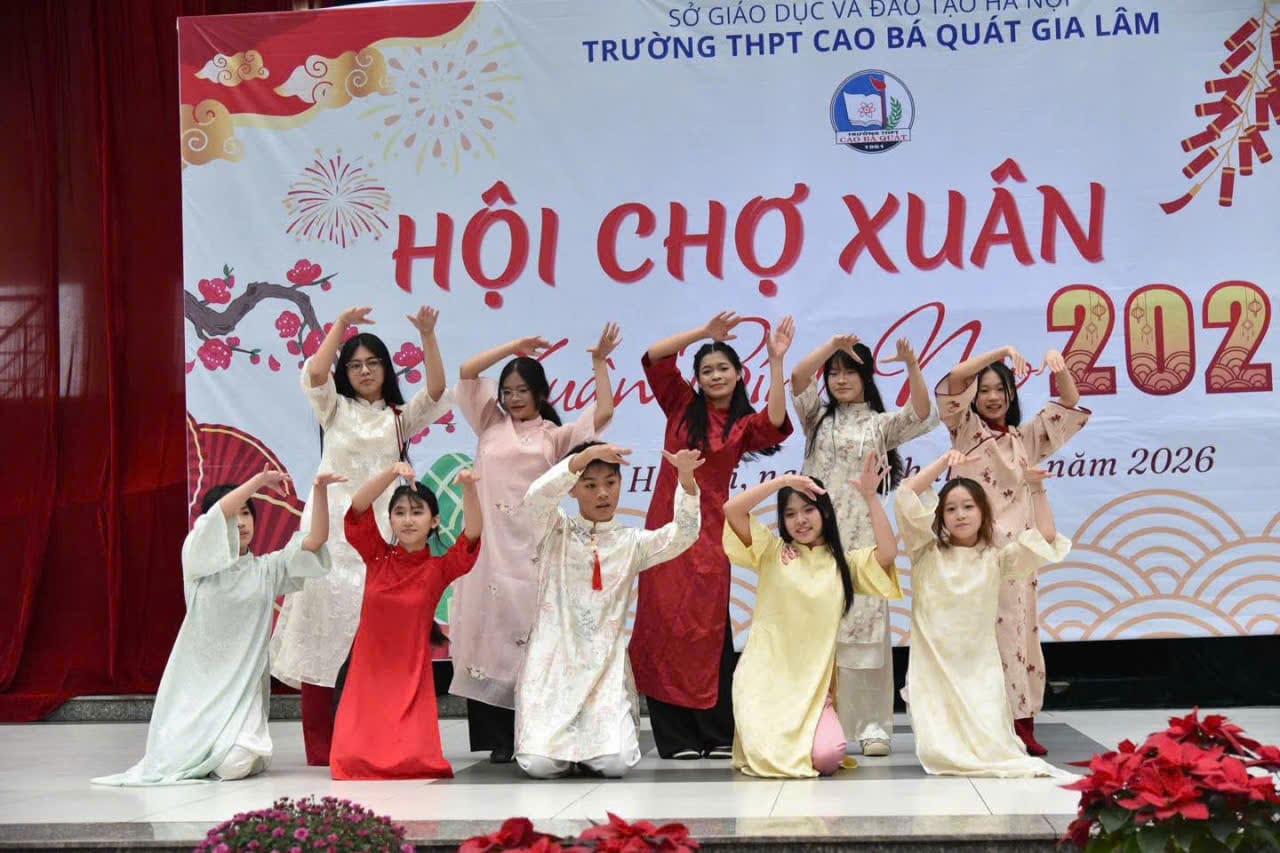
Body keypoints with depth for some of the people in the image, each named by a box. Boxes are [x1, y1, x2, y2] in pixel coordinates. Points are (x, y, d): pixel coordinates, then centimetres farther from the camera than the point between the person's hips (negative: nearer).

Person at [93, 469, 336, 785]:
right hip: (199, 683, 0)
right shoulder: (200, 562, 2)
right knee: (179, 758, -15)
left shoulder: (266, 569, 10)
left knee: (235, 765, -20)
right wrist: (259, 480, -21)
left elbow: (315, 540, 0)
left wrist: (320, 491, -14)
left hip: (243, 685, 1)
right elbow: (216, 515, -16)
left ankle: (247, 744, 16)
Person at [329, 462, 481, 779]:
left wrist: (469, 488, -32)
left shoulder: (439, 568, 0)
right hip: (368, 673, 1)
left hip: (411, 678, -1)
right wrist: (392, 473, -25)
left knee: (413, 759, -17)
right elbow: (357, 509, -10)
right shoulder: (377, 557, 2)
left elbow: (472, 535, -16)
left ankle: (414, 747, 14)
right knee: (352, 759, -14)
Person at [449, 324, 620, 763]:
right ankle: (497, 738, -1)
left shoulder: (554, 435, 13)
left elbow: (603, 413, 2)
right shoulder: (491, 425, 17)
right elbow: (467, 371, 9)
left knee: (529, 632, -5)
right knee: (487, 630, -4)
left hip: (531, 543, -1)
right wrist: (517, 345, 10)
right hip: (489, 540, 1)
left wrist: (600, 362, 6)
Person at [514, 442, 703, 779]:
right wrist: (585, 455, -28)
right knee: (540, 764, -16)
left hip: (606, 667, 1)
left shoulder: (631, 543, 7)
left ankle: (590, 740, 18)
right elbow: (536, 497, -18)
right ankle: (560, 739, 20)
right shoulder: (556, 531, 3)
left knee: (615, 763, -17)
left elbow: (682, 535, -7)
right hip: (552, 663, -1)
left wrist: (686, 478, -22)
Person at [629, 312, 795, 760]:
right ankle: (676, 735, 4)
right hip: (666, 524, 1)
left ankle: (717, 733, 4)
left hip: (709, 530, -1)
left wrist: (776, 360, -17)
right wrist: (704, 332, -9)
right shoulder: (681, 404, 10)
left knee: (707, 627, -2)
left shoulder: (745, 424, 7)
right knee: (664, 624, 0)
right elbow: (654, 356, -1)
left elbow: (776, 422, -14)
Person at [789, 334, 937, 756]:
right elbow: (797, 378, -2)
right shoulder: (817, 417, 15)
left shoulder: (882, 424, 11)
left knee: (865, 623, -6)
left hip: (863, 536, -1)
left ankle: (871, 723, -2)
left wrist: (912, 366, -19)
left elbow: (923, 415, -7)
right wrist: (832, 344, -14)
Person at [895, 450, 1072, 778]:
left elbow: (1046, 537, -1)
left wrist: (1037, 490, -8)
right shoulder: (927, 554, 3)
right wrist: (944, 461, -11)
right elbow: (906, 495, -6)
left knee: (989, 744, -14)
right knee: (941, 751, -14)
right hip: (933, 668, -1)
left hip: (979, 670, 1)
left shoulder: (995, 558, 7)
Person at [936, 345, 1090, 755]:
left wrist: (1059, 365, -1)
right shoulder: (966, 430, 6)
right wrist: (1001, 352, -14)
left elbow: (1070, 402, 16)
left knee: (1017, 629, 3)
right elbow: (954, 377, -9)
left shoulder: (1026, 438, 18)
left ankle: (1022, 722, 4)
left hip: (1016, 548, 4)